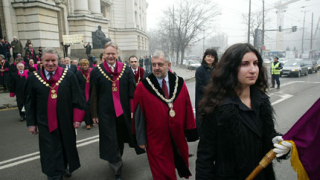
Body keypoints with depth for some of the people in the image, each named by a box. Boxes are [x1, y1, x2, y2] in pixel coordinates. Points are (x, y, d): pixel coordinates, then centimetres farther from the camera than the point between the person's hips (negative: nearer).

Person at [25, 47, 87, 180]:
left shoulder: (68, 76, -5)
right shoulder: (33, 78, -1)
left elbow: (77, 98, -5)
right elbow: (30, 103, 3)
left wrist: (77, 118, -7)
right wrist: (31, 123, 2)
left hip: (66, 122, 1)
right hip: (45, 123, 0)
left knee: (66, 147, 18)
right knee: (51, 153, 5)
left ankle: (65, 167, 45)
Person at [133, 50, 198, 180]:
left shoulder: (180, 83, -6)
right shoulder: (142, 87, -12)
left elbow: (188, 108, -1)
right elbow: (138, 115, -9)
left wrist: (191, 130, 2)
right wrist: (141, 139, -5)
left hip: (178, 136, 3)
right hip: (156, 139, -3)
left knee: (180, 164, 26)